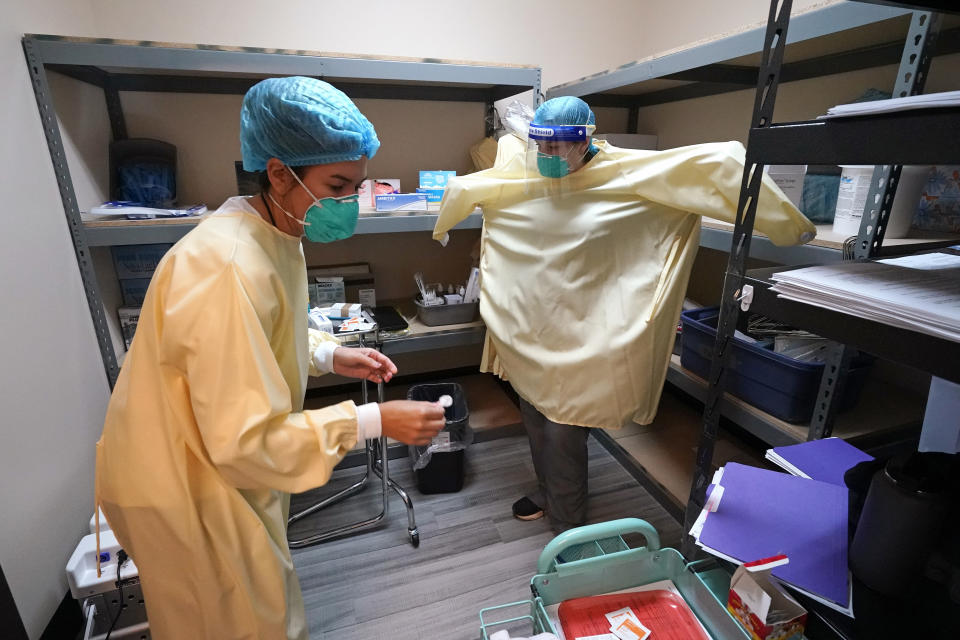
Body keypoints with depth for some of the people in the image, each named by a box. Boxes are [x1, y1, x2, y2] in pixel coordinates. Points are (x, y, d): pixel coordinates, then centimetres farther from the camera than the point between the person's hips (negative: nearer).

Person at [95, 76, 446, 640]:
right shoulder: (228, 269, -35)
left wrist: (329, 355, -4)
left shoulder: (272, 235, -4)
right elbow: (244, 438, -32)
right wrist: (372, 421, -30)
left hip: (220, 462, 8)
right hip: (186, 491, -8)